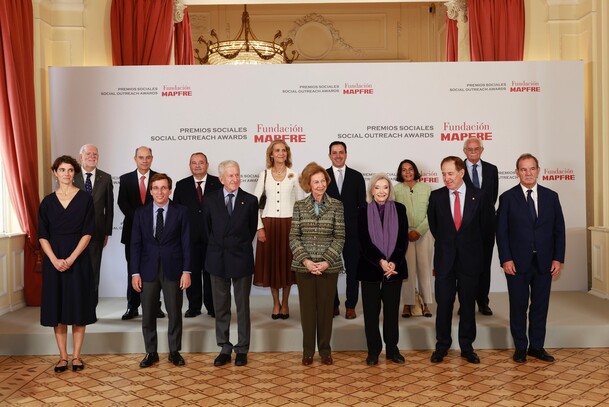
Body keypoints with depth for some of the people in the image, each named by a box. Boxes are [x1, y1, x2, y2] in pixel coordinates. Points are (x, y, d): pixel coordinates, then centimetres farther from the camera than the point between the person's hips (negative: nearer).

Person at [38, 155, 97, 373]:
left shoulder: (85, 198, 0)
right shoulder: (48, 201, 6)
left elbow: (88, 232, -6)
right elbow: (42, 235, 2)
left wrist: (71, 259, -15)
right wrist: (55, 260, -13)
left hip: (78, 260, -2)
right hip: (53, 261, 2)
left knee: (78, 306, 2)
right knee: (57, 307, 4)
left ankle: (76, 356, 13)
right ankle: (63, 356, 15)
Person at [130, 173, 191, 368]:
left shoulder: (181, 211, -1)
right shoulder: (140, 213, 3)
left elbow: (186, 242, -2)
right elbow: (136, 244, 2)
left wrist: (186, 271, -7)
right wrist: (135, 272, -3)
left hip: (173, 269, -1)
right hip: (148, 269, 1)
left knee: (175, 313, 7)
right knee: (148, 315, 7)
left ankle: (174, 351, 22)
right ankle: (151, 353, 22)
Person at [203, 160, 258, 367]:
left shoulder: (250, 201, -2)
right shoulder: (210, 201, 1)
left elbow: (252, 229, 7)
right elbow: (207, 228, 11)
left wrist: (240, 247, 9)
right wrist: (217, 248, 10)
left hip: (241, 259, -1)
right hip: (217, 260, 1)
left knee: (243, 307, 7)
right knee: (220, 307, 9)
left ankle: (242, 350, 18)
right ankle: (224, 349, 20)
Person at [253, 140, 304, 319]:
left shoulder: (294, 175, 3)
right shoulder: (264, 174, 3)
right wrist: (259, 226, -3)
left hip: (289, 224, 0)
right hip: (269, 224, 1)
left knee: (287, 262, 5)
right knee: (270, 262, 5)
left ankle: (285, 303, 21)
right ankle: (276, 303, 21)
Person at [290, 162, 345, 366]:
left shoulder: (336, 205, 0)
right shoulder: (299, 205, 2)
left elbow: (339, 237, -3)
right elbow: (294, 236, -1)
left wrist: (327, 261, -13)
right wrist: (305, 260, -13)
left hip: (329, 266, 0)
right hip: (304, 266, 1)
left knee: (326, 308, 7)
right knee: (307, 308, 7)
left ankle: (325, 350, 22)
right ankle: (308, 350, 21)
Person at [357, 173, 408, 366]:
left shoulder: (399, 209, 2)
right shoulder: (364, 212, 0)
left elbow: (403, 239, -1)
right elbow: (364, 242, -5)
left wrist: (393, 262, -13)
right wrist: (381, 262, -16)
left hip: (395, 268, 1)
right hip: (370, 268, -1)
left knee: (392, 310, 8)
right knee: (371, 311, 4)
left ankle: (392, 349, 21)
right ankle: (373, 350, 16)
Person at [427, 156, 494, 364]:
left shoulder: (478, 196, -2)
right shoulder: (436, 196, -1)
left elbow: (486, 224, 8)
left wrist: (472, 243, 11)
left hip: (470, 258, 0)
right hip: (445, 258, 0)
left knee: (468, 304, 9)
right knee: (443, 304, 5)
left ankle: (467, 347, 21)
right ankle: (442, 346, 18)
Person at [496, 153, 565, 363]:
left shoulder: (551, 196, 6)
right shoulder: (507, 197, -1)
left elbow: (559, 229, 7)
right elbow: (501, 231, -3)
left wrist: (558, 258, 0)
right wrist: (506, 259, -11)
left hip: (544, 262, 2)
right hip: (517, 262, -2)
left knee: (540, 306, 10)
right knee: (518, 306, 6)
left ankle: (537, 346, 24)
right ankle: (520, 347, 20)